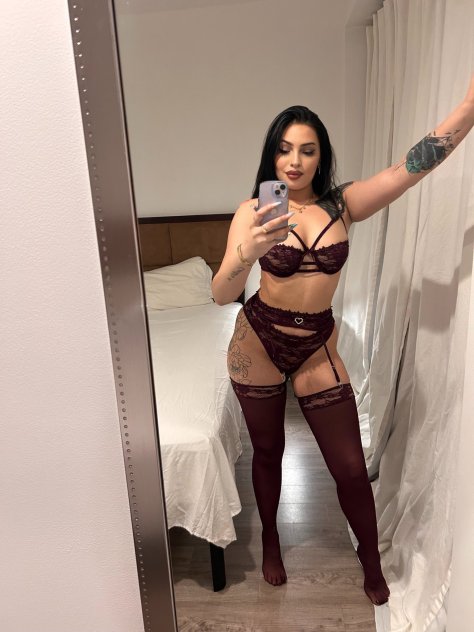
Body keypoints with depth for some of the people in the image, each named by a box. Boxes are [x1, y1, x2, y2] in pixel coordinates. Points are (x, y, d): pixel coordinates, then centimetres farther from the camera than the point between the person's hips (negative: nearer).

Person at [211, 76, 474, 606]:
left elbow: (418, 162, -15)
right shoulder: (253, 211, -11)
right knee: (268, 452, 18)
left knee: (351, 468, 8)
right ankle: (270, 538, 48)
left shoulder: (342, 204, -4)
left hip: (318, 346, 2)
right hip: (258, 342, -1)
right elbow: (220, 295, -22)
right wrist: (247, 252, -42)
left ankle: (371, 559, 38)